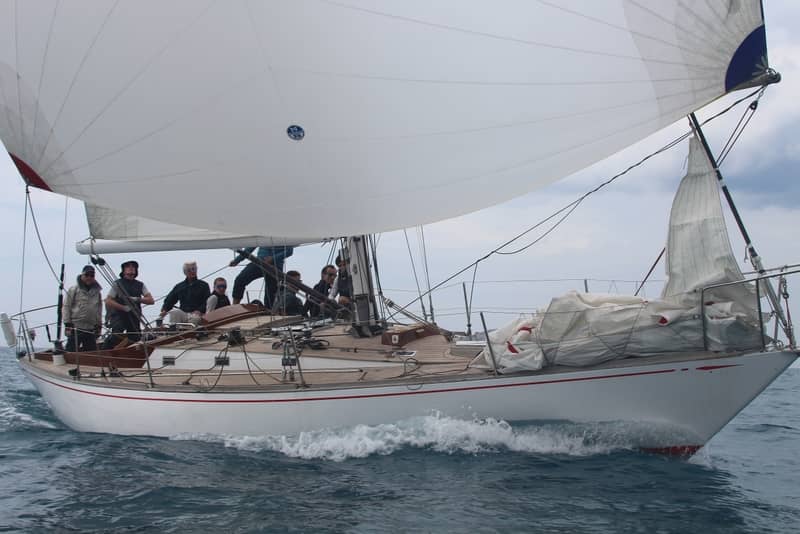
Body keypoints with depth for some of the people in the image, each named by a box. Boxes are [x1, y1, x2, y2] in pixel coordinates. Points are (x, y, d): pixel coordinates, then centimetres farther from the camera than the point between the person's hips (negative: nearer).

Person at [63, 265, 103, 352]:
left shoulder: (97, 291, 14)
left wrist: (98, 325, 14)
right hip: (75, 328, -5)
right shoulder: (74, 290, 0)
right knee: (71, 351, -6)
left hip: (91, 329, 5)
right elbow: (66, 307, -3)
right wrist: (67, 324, -9)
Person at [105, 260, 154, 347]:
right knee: (116, 335, -24)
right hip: (118, 316, -4)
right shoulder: (117, 284, 1)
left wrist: (138, 299, -14)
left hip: (134, 318, 4)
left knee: (134, 339, 3)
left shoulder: (140, 285, 12)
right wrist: (124, 307, -15)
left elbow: (151, 300, 4)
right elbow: (108, 301, -6)